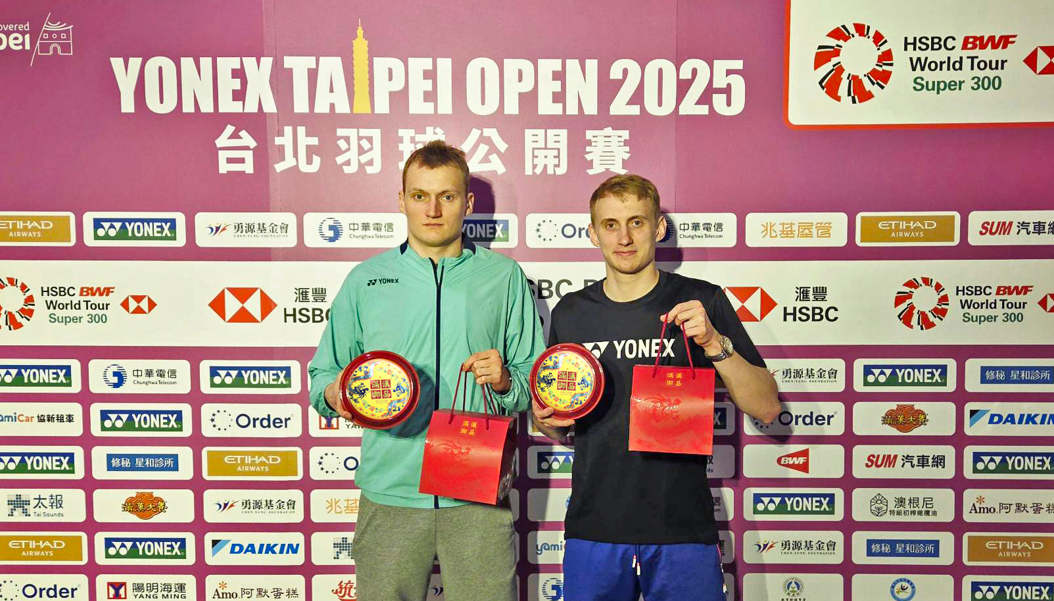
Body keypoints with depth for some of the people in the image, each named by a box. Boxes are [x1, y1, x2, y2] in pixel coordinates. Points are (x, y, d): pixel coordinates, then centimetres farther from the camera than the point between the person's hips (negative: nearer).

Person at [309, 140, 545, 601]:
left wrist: (505, 381, -12)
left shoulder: (504, 277, 6)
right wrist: (336, 394, -10)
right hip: (390, 492, 1)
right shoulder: (366, 279, 8)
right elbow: (322, 374, 12)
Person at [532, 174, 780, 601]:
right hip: (593, 531, 2)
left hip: (683, 531, -2)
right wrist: (545, 419, -7)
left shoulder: (702, 302, -3)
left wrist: (714, 343, -18)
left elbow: (767, 408, -5)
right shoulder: (570, 313, 6)